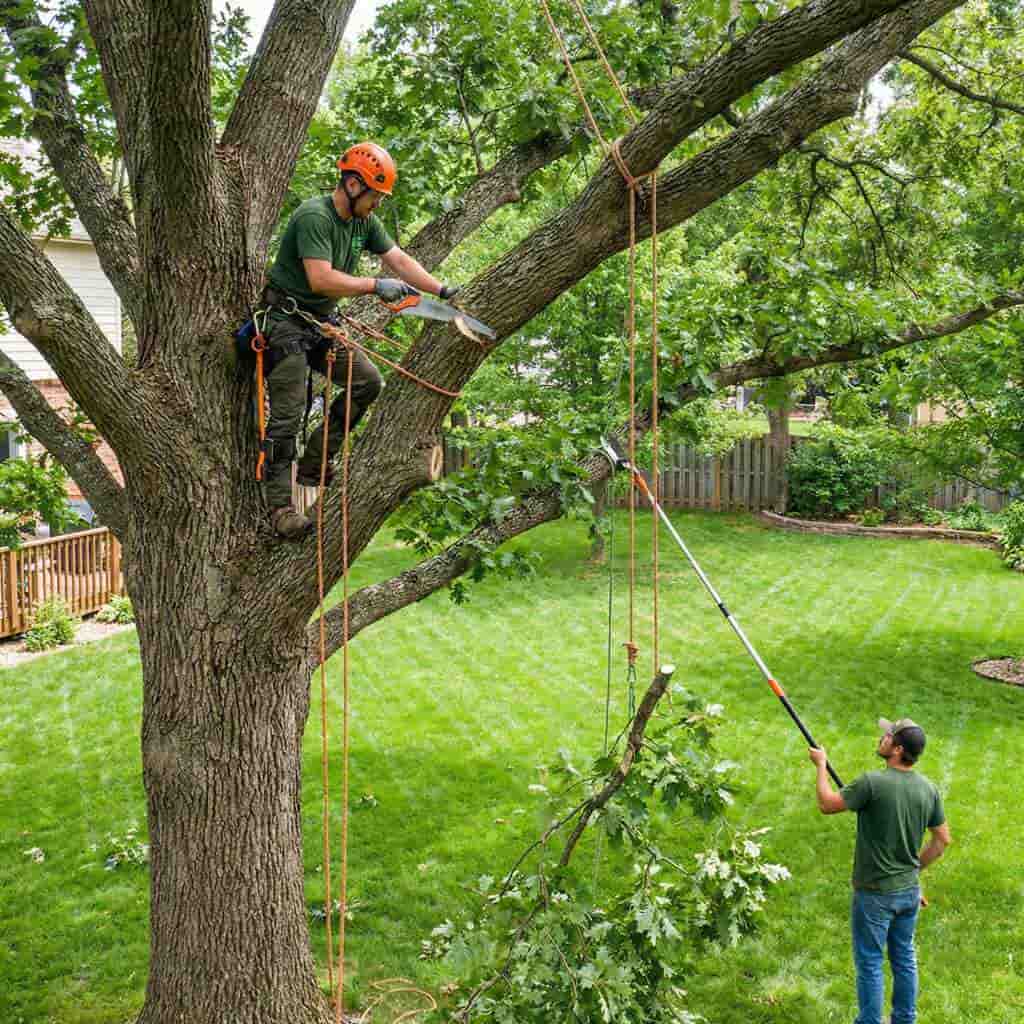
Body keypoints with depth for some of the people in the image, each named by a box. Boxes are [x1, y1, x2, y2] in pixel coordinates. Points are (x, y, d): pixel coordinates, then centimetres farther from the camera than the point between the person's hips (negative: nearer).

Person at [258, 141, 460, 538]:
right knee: (287, 416, -10)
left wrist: (442, 290, -2)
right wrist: (376, 286, -24)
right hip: (285, 321, -8)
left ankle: (312, 467, 7)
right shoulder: (314, 216, -22)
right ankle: (280, 507, -7)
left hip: (321, 323, 9)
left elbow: (399, 259, 7)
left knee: (367, 381, 1)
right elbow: (321, 279, -30)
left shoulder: (365, 222, 5)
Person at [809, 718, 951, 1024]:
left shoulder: (873, 783, -24)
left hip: (875, 894, -6)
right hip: (909, 891, 6)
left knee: (869, 963, 8)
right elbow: (942, 840, 6)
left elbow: (827, 804, -11)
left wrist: (821, 764, 2)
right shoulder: (928, 789, -4)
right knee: (904, 959, 20)